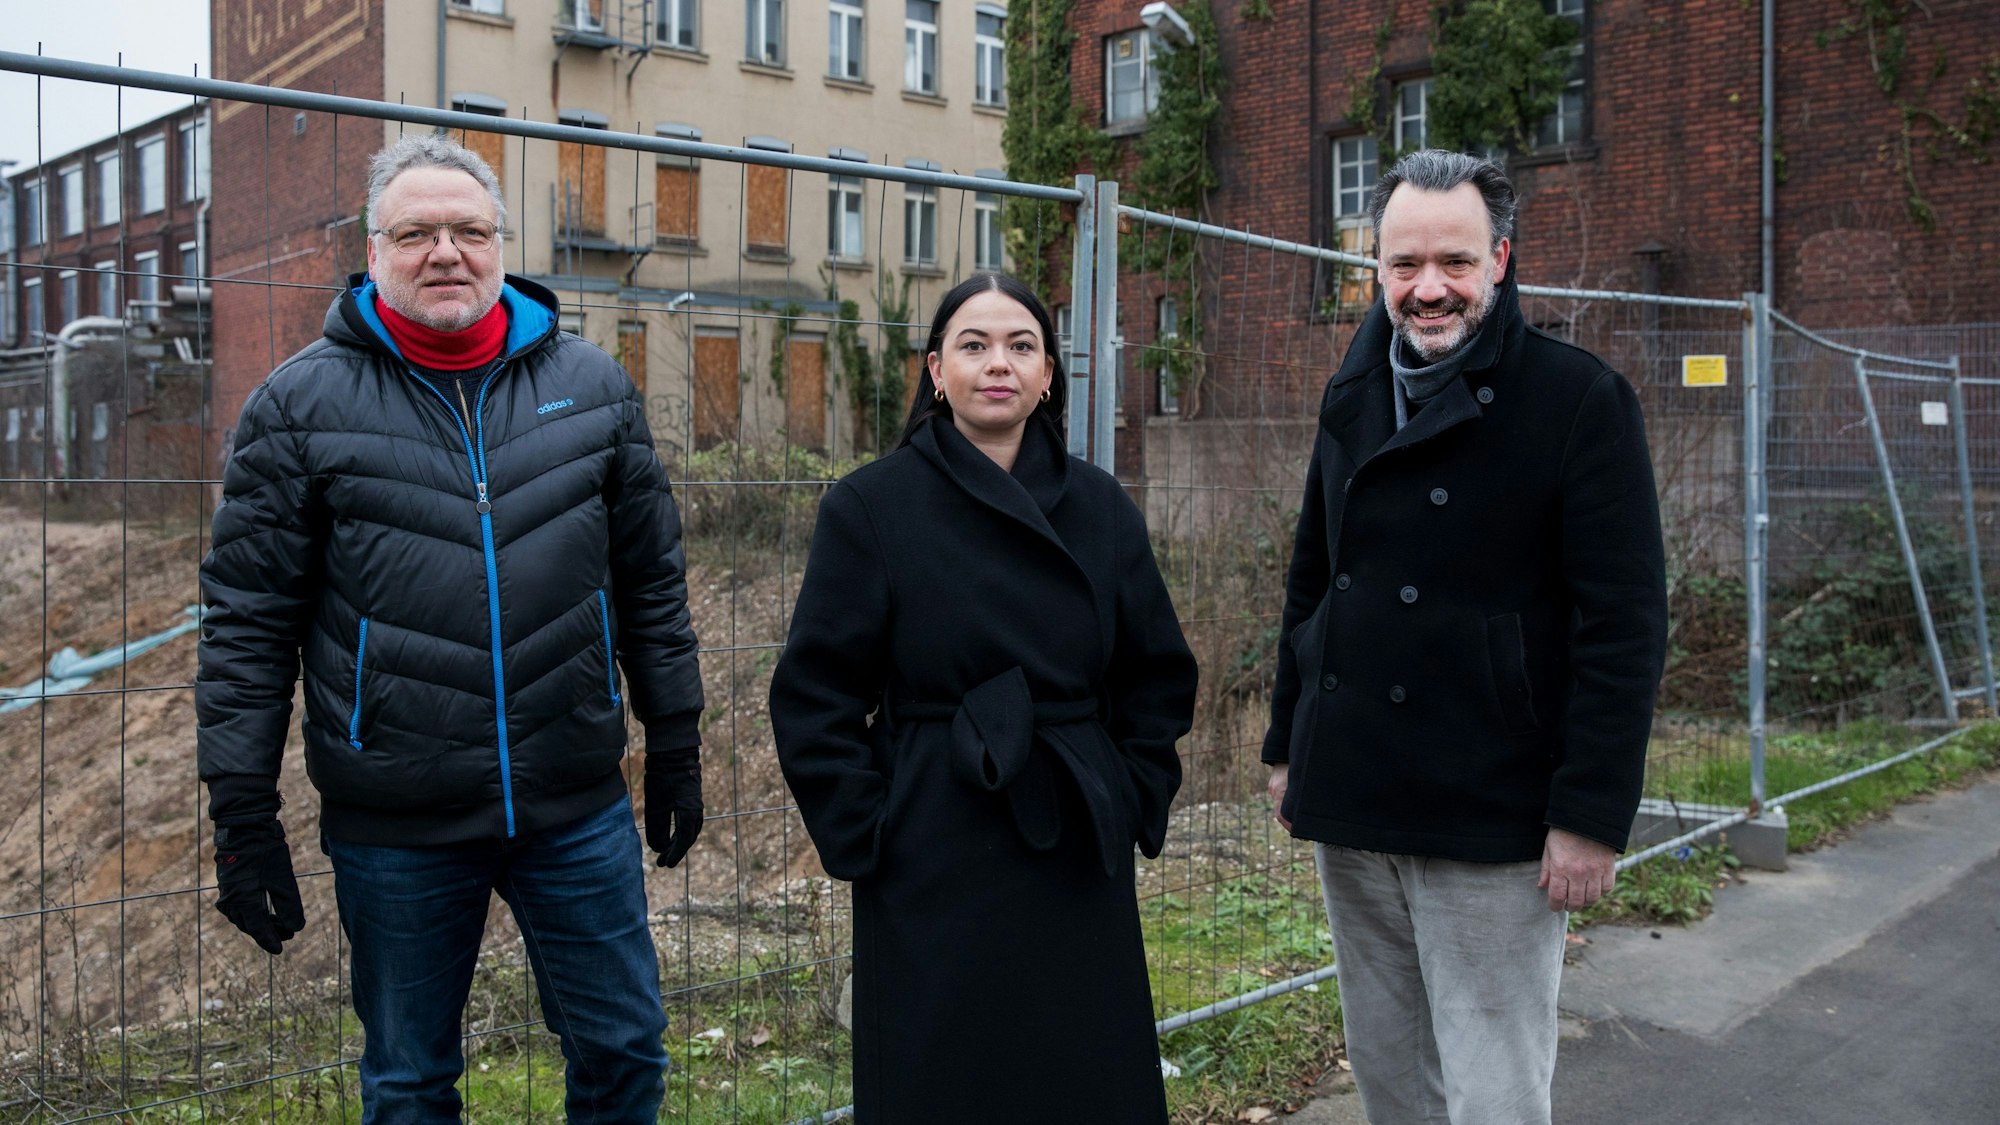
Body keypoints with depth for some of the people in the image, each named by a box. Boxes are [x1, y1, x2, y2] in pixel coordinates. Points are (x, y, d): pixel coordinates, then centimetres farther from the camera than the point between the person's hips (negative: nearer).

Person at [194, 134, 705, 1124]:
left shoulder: (592, 386, 3)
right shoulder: (300, 404, -3)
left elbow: (652, 580, 9)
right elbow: (247, 624, -2)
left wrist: (676, 748, 9)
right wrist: (243, 814, -4)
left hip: (579, 809, 2)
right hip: (393, 828, -1)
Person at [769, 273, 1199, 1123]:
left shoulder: (1100, 509, 6)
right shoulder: (870, 507, -4)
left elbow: (1160, 679, 12)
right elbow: (812, 698, -5)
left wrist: (1137, 804, 5)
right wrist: (862, 837, -9)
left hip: (1080, 865, 4)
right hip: (934, 869, -3)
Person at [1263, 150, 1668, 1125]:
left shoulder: (1579, 399, -8)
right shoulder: (1352, 397, 11)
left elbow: (1625, 624, -12)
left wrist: (1592, 814, -17)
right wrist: (1287, 745, 16)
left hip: (1489, 822, -6)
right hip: (1347, 806, 6)